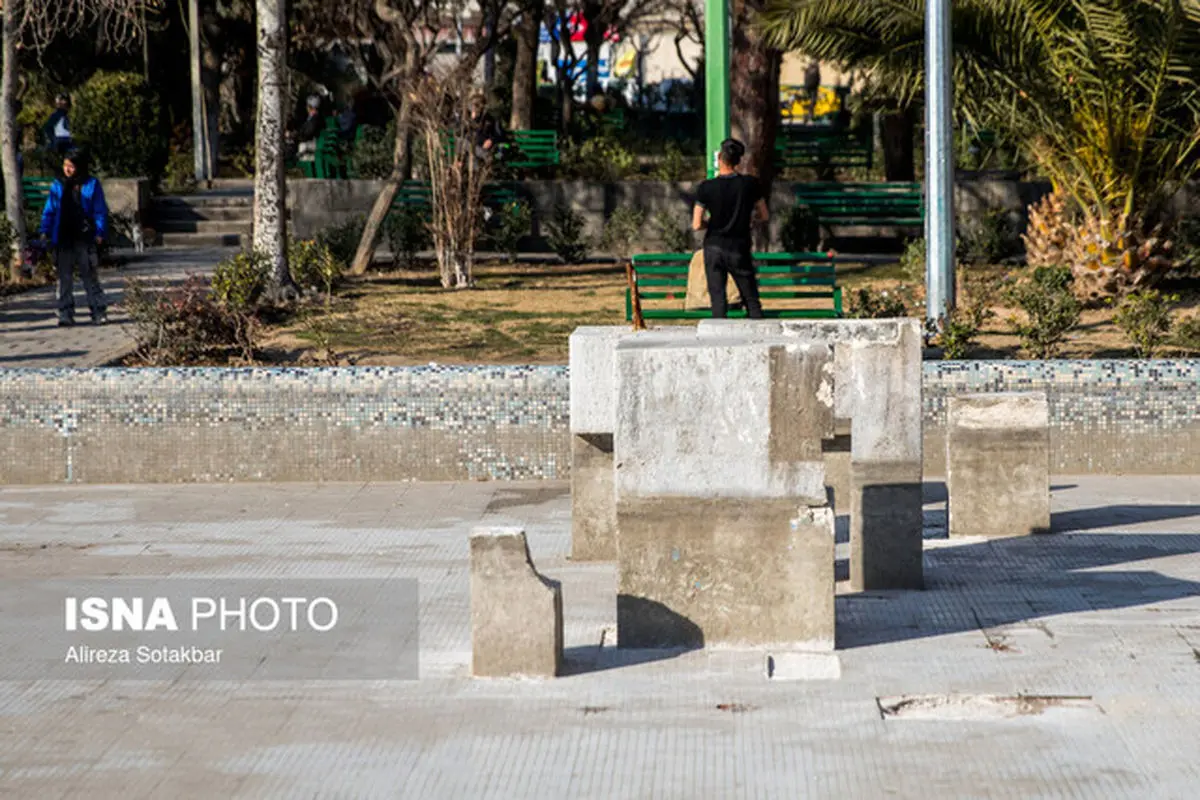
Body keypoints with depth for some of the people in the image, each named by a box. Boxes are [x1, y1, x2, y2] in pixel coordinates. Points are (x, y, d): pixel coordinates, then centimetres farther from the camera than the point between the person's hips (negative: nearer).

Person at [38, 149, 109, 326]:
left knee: (90, 276, 2)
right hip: (63, 239, 2)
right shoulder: (58, 186, 7)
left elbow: (100, 211, 2)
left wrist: (99, 233, -6)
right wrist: (44, 231, 3)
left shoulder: (91, 185, 1)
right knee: (64, 278, 4)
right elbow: (49, 210, 11)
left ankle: (99, 312, 4)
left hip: (85, 239, -2)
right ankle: (65, 314, 7)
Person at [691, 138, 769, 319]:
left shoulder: (706, 188, -11)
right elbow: (765, 216, 3)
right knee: (751, 300, 9)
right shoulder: (750, 184, -7)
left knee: (718, 300, 3)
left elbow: (697, 225, -10)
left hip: (714, 248, 0)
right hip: (740, 250, 1)